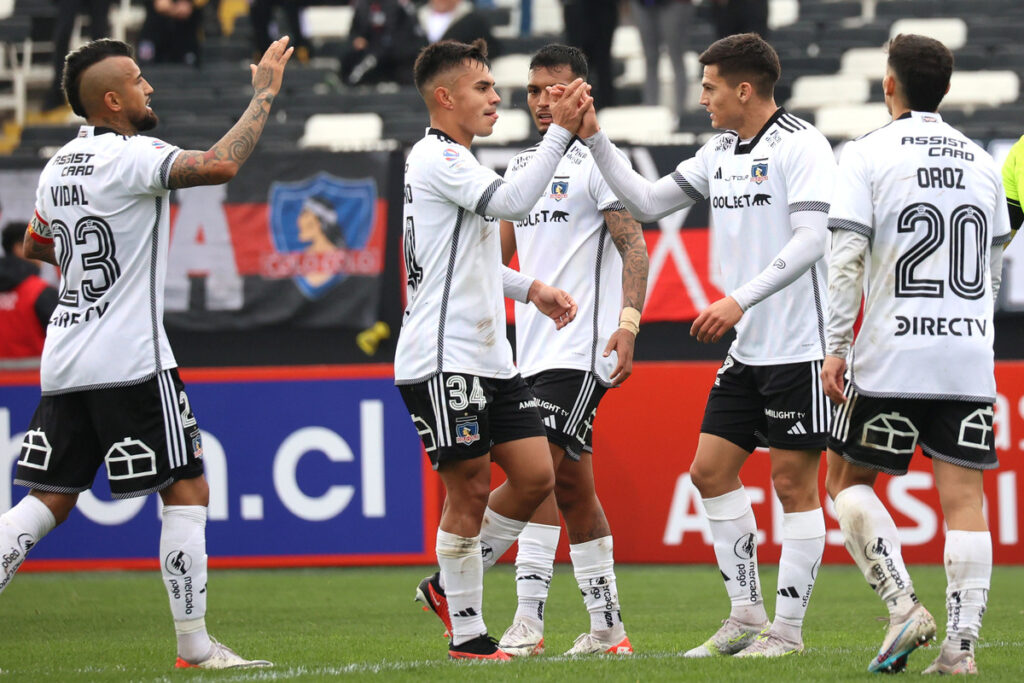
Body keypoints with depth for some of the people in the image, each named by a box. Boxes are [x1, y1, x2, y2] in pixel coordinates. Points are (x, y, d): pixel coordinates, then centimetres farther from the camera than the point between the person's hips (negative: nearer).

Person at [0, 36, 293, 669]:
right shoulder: (131, 158, -13)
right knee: (188, 490, 1)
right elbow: (221, 164, -27)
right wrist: (266, 92, -16)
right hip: (130, 359, -8)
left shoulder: (59, 165, 12)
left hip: (64, 365, 8)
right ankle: (195, 647, 0)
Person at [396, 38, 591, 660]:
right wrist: (561, 130, -26)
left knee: (536, 476, 5)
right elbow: (512, 203, -26)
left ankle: (450, 586, 19)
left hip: (488, 357, 10)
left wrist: (532, 289, 18)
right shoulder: (437, 158, -12)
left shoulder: (458, 161, 20)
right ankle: (467, 632, 4)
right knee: (471, 489, -5)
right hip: (442, 358, -10)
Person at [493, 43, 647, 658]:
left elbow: (634, 247, -9)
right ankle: (607, 625, 12)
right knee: (572, 485, 8)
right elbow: (500, 250, 26)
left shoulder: (596, 161, -3)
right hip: (534, 349, 8)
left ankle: (529, 619, -17)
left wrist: (627, 323, -21)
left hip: (581, 347, -8)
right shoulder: (521, 167, 19)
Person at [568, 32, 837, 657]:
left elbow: (809, 238, -22)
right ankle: (747, 616, 14)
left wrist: (741, 299, -29)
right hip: (747, 348, 9)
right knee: (712, 470, 7)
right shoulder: (720, 152, 13)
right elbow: (647, 202, 17)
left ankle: (788, 629, 1)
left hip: (799, 347, -9)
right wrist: (595, 140, 8)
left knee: (794, 482, -4)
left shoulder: (800, 145, -12)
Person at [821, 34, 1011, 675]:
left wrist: (837, 348, -5)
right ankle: (961, 643, -8)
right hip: (971, 358, 3)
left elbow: (848, 257, -9)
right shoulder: (981, 162, 11)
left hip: (891, 357, -3)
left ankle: (904, 604, -4)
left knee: (847, 481, 12)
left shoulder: (869, 154, -2)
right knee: (964, 497, 0)